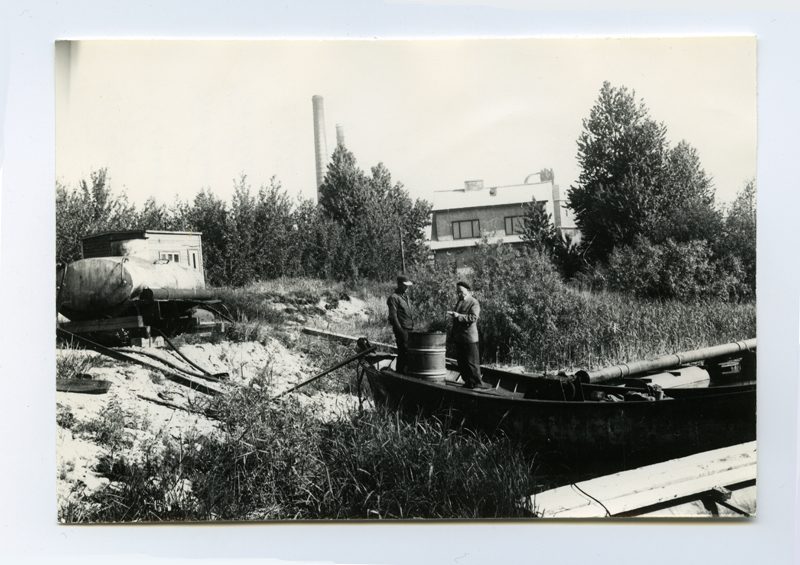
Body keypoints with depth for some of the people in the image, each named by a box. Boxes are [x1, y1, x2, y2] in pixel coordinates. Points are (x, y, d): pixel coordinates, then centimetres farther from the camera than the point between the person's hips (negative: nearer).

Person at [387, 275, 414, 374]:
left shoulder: (406, 296, 20)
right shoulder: (394, 298, -8)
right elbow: (393, 316, -14)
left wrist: (413, 327, 17)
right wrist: (400, 331, -19)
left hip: (409, 329, 9)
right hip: (402, 330, -9)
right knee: (403, 353, -8)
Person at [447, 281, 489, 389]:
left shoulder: (474, 303, -8)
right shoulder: (459, 302, 16)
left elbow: (473, 317, -21)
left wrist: (458, 316, -26)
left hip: (470, 338, -8)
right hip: (459, 337, 8)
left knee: (472, 362, -4)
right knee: (461, 361, 11)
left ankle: (476, 382, 4)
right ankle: (468, 381, 19)